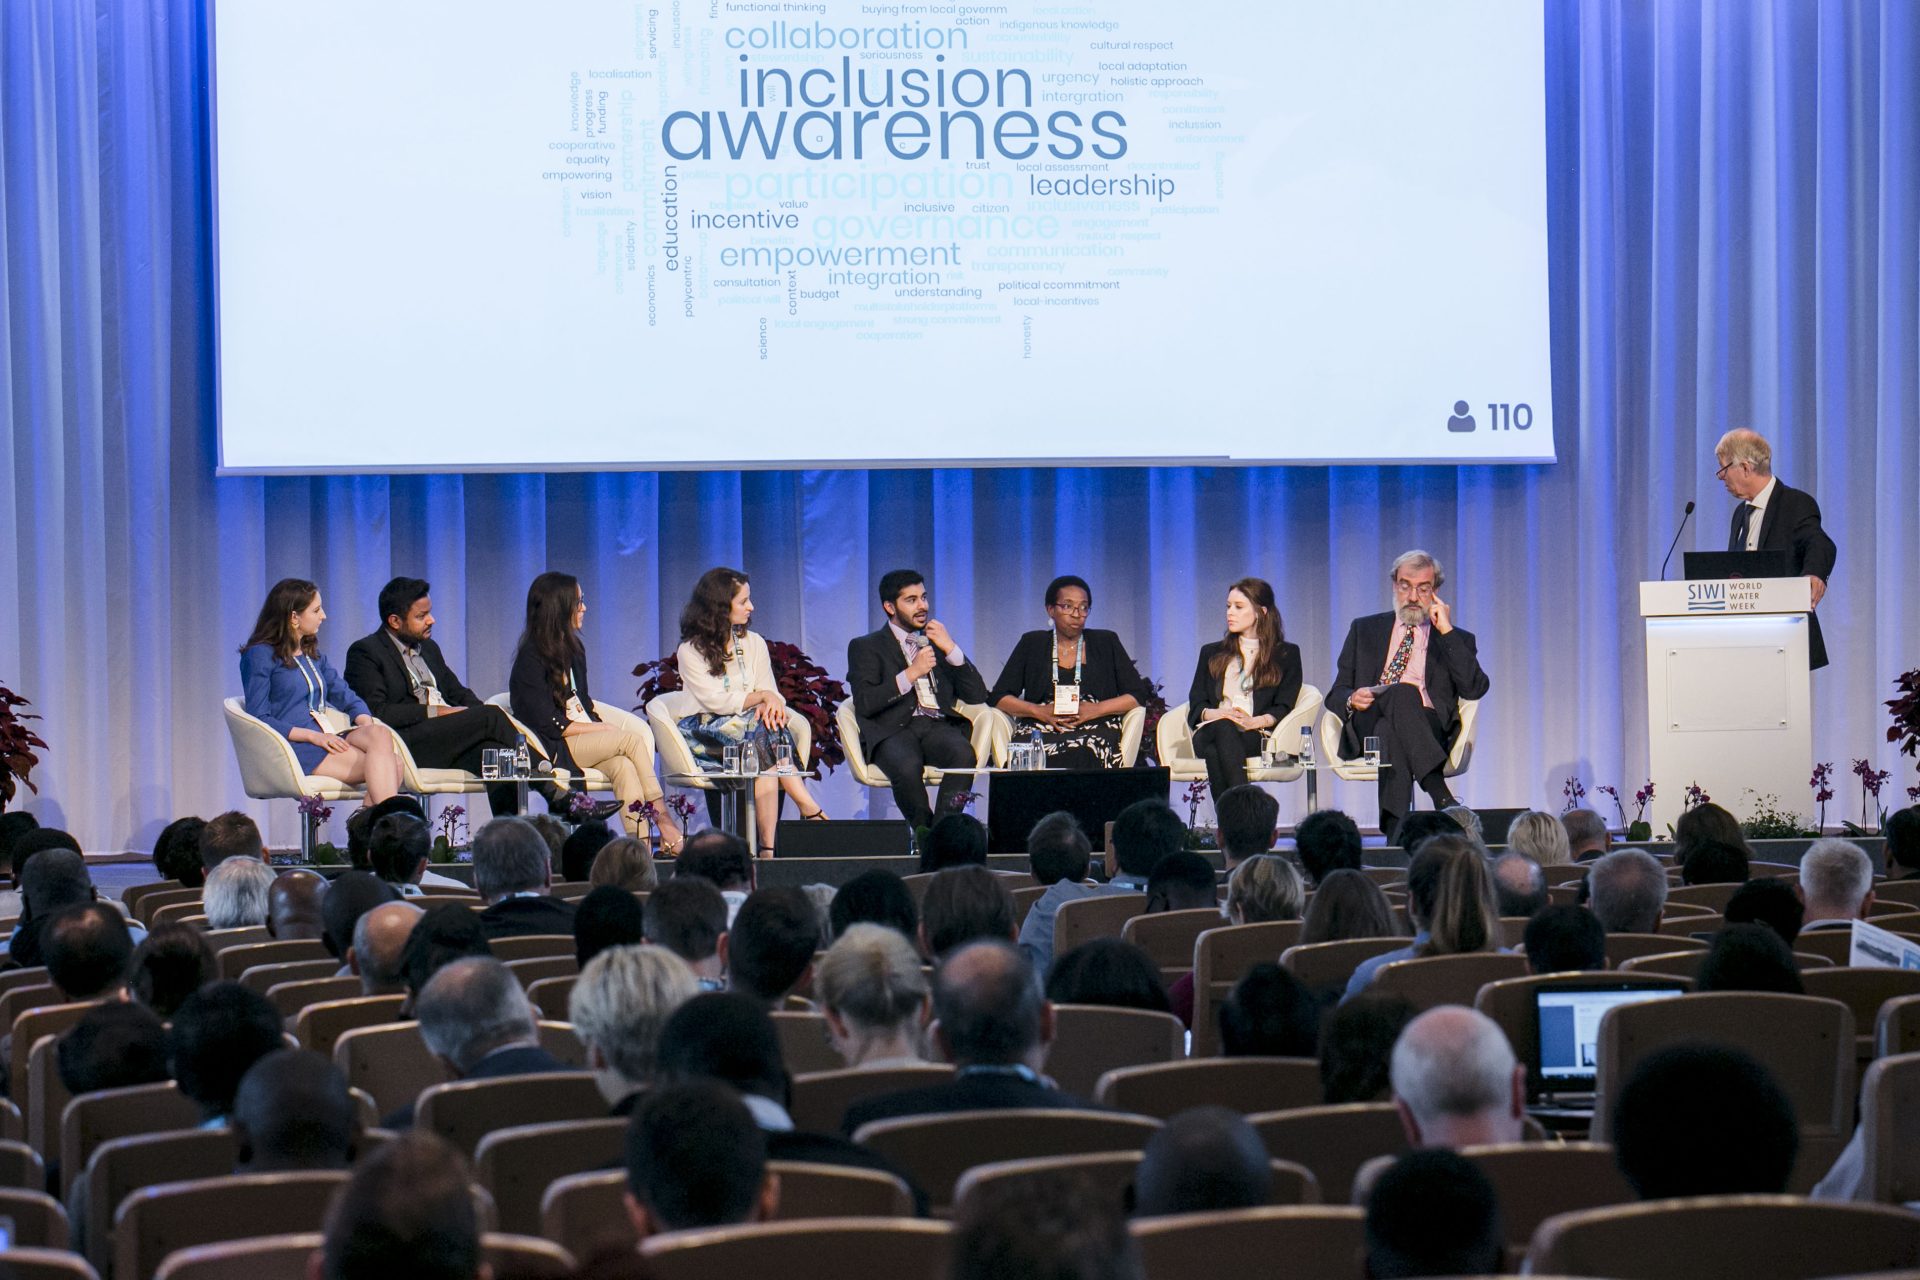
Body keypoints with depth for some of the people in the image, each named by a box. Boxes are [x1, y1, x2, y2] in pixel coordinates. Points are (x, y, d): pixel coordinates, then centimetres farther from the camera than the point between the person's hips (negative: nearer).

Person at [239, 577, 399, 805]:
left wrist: (366, 725, -4)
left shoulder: (313, 655, 24)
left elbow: (346, 696, 20)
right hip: (294, 745, -7)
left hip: (327, 736, 7)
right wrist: (313, 736, -17)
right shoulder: (260, 656, 1)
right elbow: (259, 718, -7)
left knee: (380, 733, -28)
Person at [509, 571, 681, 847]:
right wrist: (601, 730, -10)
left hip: (583, 740, 6)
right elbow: (549, 724, -13)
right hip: (553, 749, -6)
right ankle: (661, 816, -20)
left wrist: (598, 725, -1)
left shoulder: (573, 649, 17)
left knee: (623, 765, -28)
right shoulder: (531, 658, -9)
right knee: (633, 740, -24)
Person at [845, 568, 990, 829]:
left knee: (963, 753, -33)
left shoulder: (938, 642, 27)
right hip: (893, 729, -3)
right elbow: (865, 704, -1)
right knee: (907, 766, -37)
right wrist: (911, 673, -8)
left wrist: (950, 649, 5)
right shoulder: (865, 646, 15)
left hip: (938, 726, 3)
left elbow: (977, 696, 16)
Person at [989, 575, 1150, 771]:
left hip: (1094, 730, 0)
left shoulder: (1106, 643, 17)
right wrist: (1038, 711, -7)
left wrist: (1096, 709, -7)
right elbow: (998, 697, 12)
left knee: (1083, 754, -38)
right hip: (1040, 731, 0)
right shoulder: (1032, 644, 18)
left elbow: (1138, 696, 10)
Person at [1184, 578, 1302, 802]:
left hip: (1256, 737, -2)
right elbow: (1196, 703, 19)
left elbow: (1284, 707, 8)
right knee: (1223, 728, -38)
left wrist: (1255, 722, -12)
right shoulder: (1212, 654, 29)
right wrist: (1213, 714, -6)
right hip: (1209, 734, 2)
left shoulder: (1287, 655, 21)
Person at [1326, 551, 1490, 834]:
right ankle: (1441, 797, -48)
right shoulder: (1365, 630, 24)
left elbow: (1475, 689, 0)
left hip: (1429, 730, 0)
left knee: (1391, 733, -38)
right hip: (1366, 731, 0)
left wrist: (1446, 631, 0)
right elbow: (1336, 694, 19)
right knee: (1403, 692, -36)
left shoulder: (1457, 640, 19)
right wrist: (1352, 700, -7)